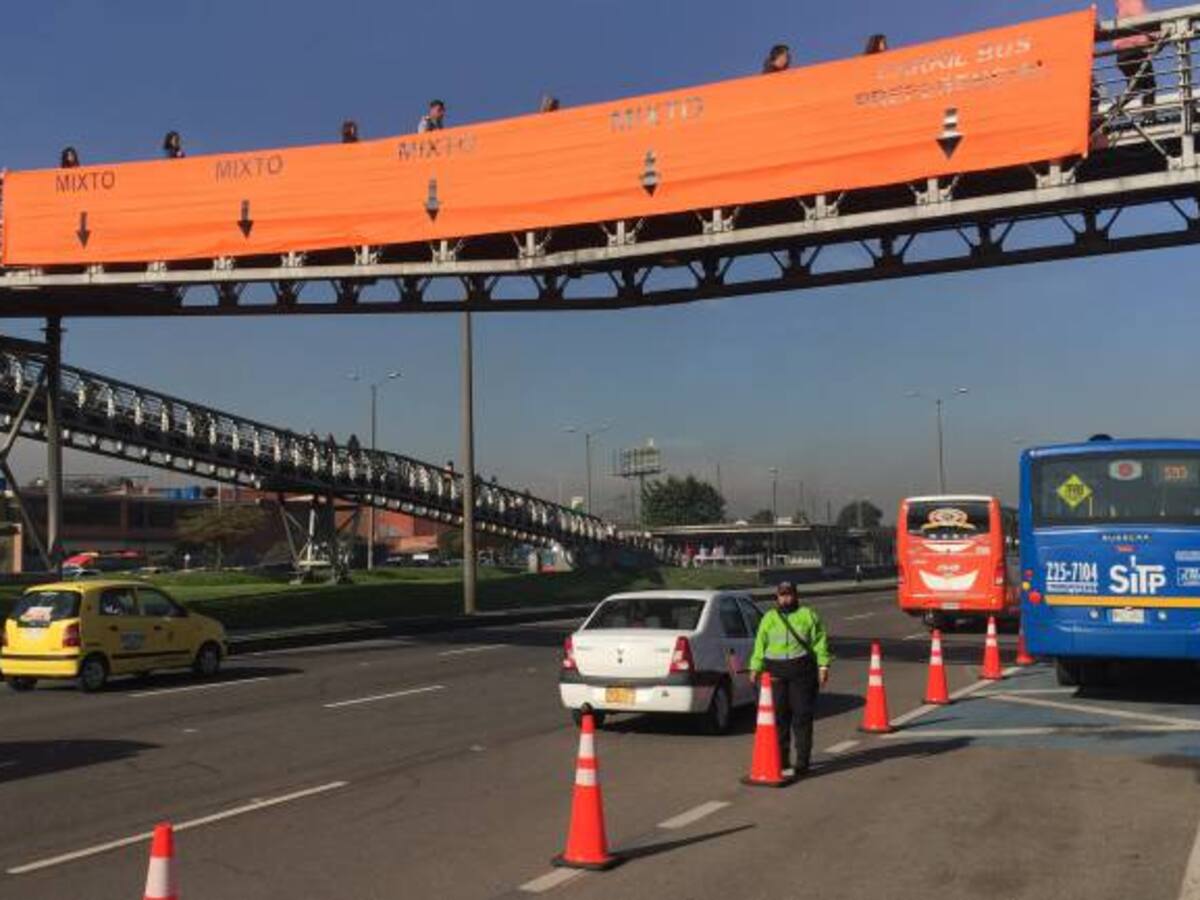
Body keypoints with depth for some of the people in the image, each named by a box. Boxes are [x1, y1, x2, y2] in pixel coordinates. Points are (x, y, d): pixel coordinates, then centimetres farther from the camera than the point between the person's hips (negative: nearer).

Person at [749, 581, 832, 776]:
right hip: (775, 671, 3)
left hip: (802, 670, -2)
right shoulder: (769, 618, 14)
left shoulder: (808, 615, 7)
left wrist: (823, 665, -5)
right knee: (778, 716, 4)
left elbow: (820, 641, 3)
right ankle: (781, 759, 14)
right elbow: (760, 644, 13)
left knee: (802, 715, -2)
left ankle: (802, 760, 4)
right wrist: (756, 667, 6)